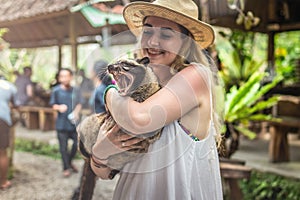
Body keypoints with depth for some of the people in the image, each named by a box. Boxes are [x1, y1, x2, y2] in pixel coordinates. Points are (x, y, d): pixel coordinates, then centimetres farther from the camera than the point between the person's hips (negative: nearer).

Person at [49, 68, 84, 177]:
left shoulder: (75, 90, 0)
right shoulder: (56, 91, -5)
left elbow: (79, 104, 7)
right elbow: (53, 105, 1)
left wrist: (76, 112, -12)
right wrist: (59, 107, -20)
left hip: (74, 122, 2)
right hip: (62, 123, -2)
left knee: (78, 143, 8)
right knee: (63, 147, 5)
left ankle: (70, 162, 34)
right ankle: (66, 168, 23)